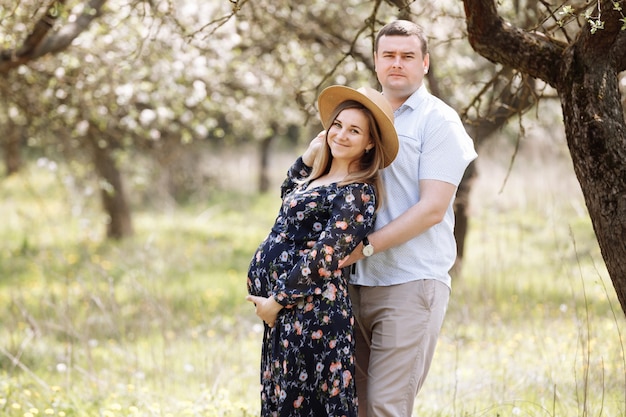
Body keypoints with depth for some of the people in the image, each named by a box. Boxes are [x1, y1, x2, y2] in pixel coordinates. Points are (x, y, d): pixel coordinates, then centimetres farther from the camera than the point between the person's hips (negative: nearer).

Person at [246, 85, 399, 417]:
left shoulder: (357, 193, -15)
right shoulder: (320, 177, 12)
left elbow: (323, 258, -20)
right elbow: (287, 194, 34)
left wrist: (277, 301, -14)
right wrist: (309, 155, 17)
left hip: (311, 312, -9)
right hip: (289, 311, 9)